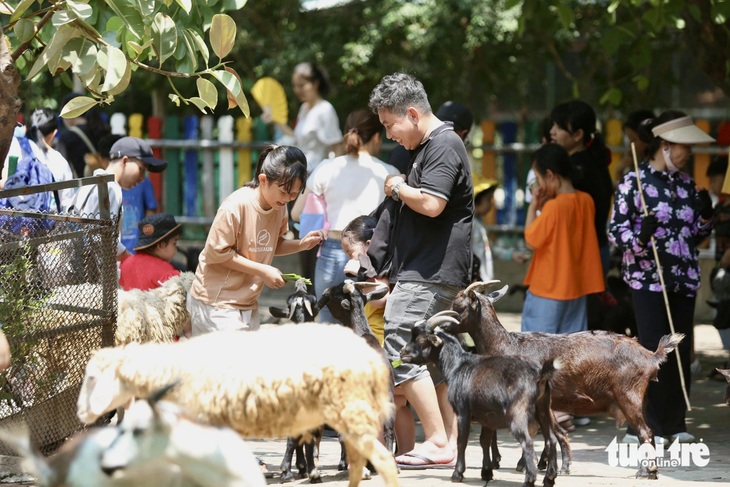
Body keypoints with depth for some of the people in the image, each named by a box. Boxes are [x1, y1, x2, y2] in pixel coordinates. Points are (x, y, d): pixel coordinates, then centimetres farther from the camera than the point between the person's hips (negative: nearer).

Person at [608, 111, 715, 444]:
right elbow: (616, 232, -6)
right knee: (653, 350, -10)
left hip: (684, 279, 6)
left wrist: (705, 216, 0)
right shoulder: (634, 181, -5)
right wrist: (640, 236, -24)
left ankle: (673, 422, 14)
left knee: (681, 351, 5)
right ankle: (639, 425, -3)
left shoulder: (685, 183, 12)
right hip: (647, 278, -6)